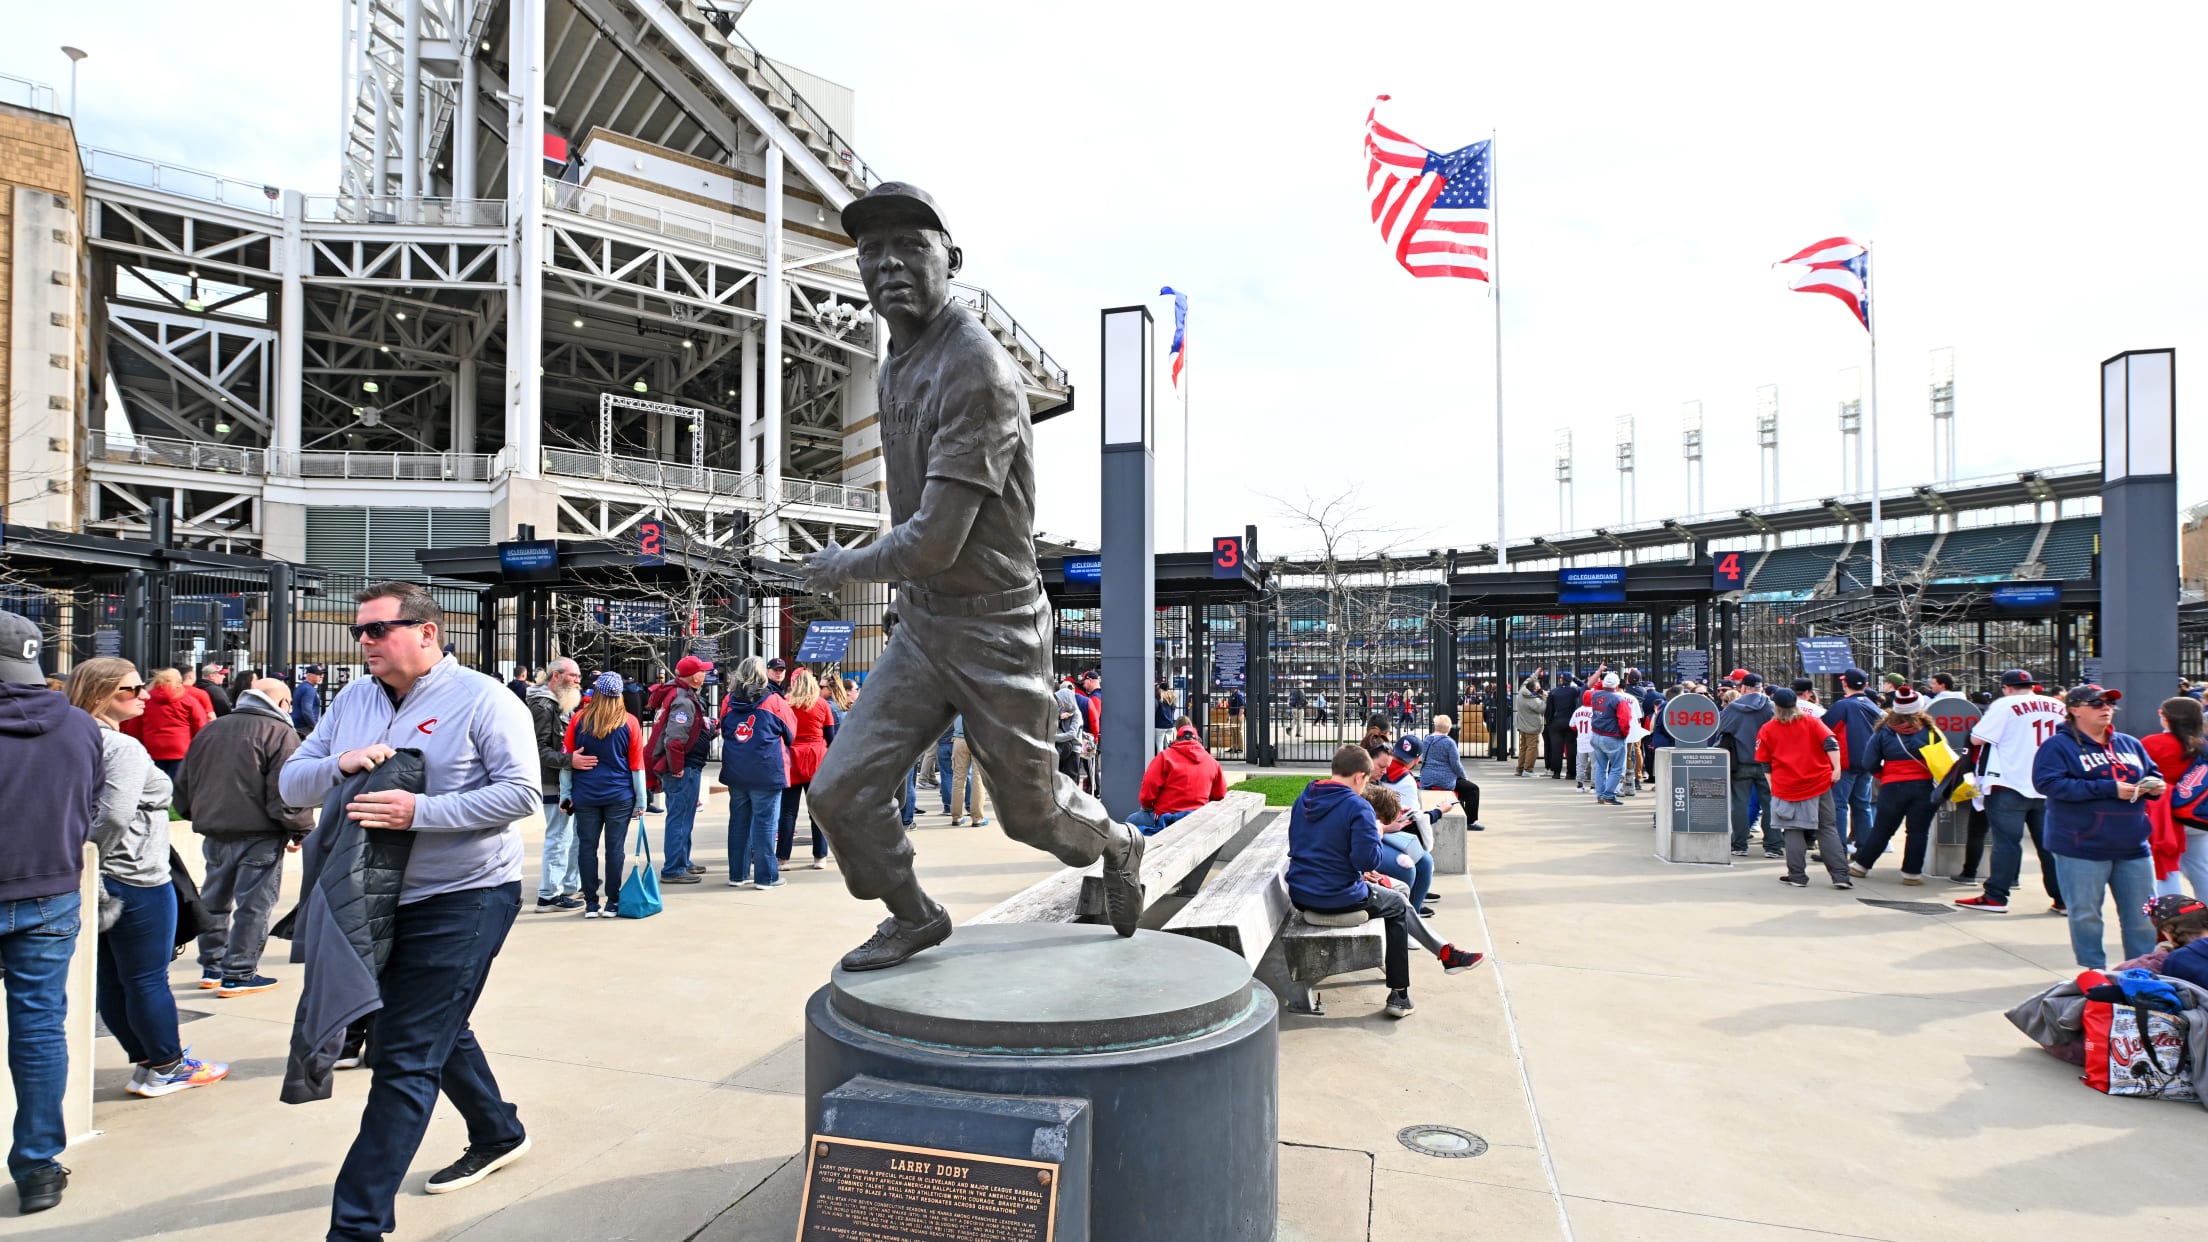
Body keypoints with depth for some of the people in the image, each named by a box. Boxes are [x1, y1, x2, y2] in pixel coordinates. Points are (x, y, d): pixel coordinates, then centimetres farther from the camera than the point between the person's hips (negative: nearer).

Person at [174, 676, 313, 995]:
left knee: (214, 899, 19)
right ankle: (238, 974, 2)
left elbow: (183, 785, 20)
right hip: (259, 835, -7)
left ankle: (211, 966, 29)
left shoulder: (210, 730, 14)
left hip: (213, 833, 7)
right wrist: (300, 830, -7)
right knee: (254, 905, 0)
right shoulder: (280, 732, -10)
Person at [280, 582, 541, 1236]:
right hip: (382, 898, 8)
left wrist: (420, 811, -28)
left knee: (405, 1060, -6)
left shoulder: (481, 699, -13)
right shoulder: (352, 700, 8)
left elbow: (522, 792, -20)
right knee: (438, 1031, 23)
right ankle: (498, 1135, 45)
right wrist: (338, 764, -15)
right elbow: (291, 782, 7)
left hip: (463, 899, -8)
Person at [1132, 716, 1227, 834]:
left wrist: (1146, 806, 9)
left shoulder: (1165, 756, -8)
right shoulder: (1211, 761, 4)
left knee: (1131, 821, 13)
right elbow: (1220, 795, 11)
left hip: (1165, 818, -5)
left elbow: (1148, 789, -11)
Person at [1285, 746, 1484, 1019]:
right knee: (1398, 904, 22)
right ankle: (1399, 996, 22)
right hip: (1339, 899, -8)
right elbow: (1369, 861, -21)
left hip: (1300, 896, 8)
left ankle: (1445, 953, 38)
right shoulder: (1358, 807, -18)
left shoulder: (1303, 800, 5)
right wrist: (1376, 834, -1)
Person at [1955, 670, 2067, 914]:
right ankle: (2063, 899, 13)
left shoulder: (2004, 705, -8)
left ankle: (1995, 897, -2)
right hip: (2049, 788, 5)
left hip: (2010, 785, -5)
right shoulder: (2058, 707, 8)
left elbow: (1978, 739, -10)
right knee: (2050, 844, 10)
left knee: (2006, 842, -3)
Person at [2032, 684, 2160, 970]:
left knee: (2143, 915, 12)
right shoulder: (2058, 746, -8)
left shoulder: (2130, 744, 11)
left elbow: (2152, 772, 23)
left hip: (2133, 847, 6)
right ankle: (2094, 974, 16)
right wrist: (2109, 789, -22)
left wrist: (2154, 786, -3)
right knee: (2085, 915, 3)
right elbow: (2047, 783, -21)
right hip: (2082, 848, -6)